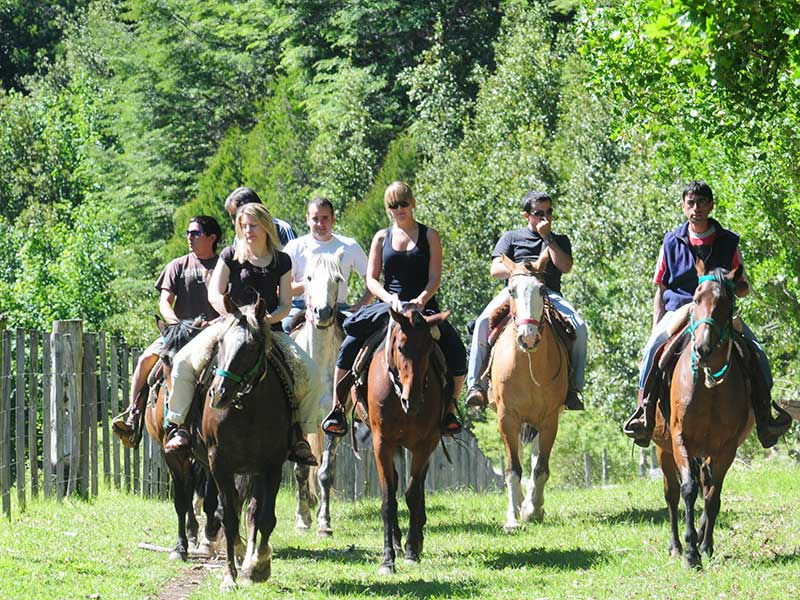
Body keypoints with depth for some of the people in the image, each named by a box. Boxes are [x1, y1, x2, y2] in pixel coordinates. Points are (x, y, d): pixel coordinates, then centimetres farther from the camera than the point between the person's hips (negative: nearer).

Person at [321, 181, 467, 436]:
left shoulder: (429, 236, 7)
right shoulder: (382, 238, 11)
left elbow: (435, 278, -1)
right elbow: (371, 279, 5)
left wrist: (420, 300, -21)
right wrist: (390, 299, -16)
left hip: (424, 307, -1)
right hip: (387, 307, 1)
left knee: (455, 353, -24)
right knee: (349, 347, -21)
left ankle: (449, 412, -9)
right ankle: (337, 409, -14)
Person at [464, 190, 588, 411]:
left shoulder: (560, 240, 23)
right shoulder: (511, 238, 21)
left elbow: (565, 267, 4)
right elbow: (495, 270, 8)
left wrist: (548, 238, 2)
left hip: (550, 294, 1)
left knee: (578, 327, -28)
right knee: (483, 322, -30)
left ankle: (575, 387, -23)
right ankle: (476, 384, -29)